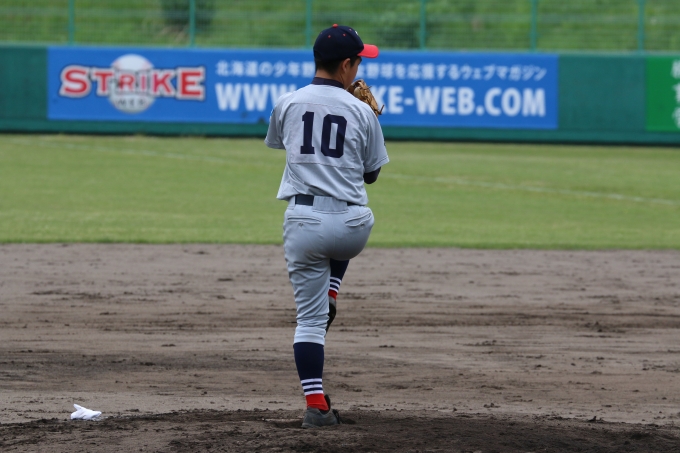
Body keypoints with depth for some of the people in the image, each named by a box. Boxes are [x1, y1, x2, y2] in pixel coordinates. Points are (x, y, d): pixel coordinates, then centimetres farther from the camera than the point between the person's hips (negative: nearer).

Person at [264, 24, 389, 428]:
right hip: (351, 225, 0)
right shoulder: (362, 113, -1)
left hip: (302, 222, 0)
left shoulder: (287, 104, 2)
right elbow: (371, 174, 10)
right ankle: (330, 299, 22)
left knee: (309, 318, 4)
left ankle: (316, 405, -5)